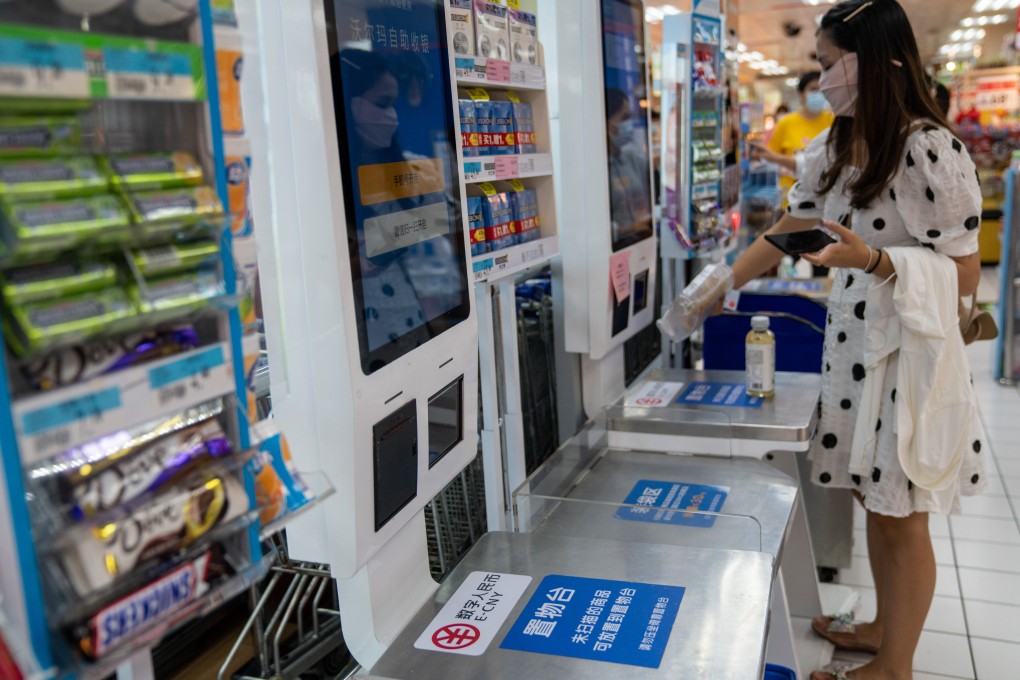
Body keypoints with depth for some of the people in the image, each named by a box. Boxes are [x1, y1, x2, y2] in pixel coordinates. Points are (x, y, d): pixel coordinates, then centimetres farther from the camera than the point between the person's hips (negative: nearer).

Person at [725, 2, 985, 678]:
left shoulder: (931, 150, -17)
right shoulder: (832, 149, 6)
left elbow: (965, 274, -15)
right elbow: (784, 235, 15)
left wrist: (871, 259, -28)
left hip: (910, 351, -7)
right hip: (853, 344, 7)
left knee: (902, 516, 7)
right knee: (875, 500, 19)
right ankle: (886, 626, 39)